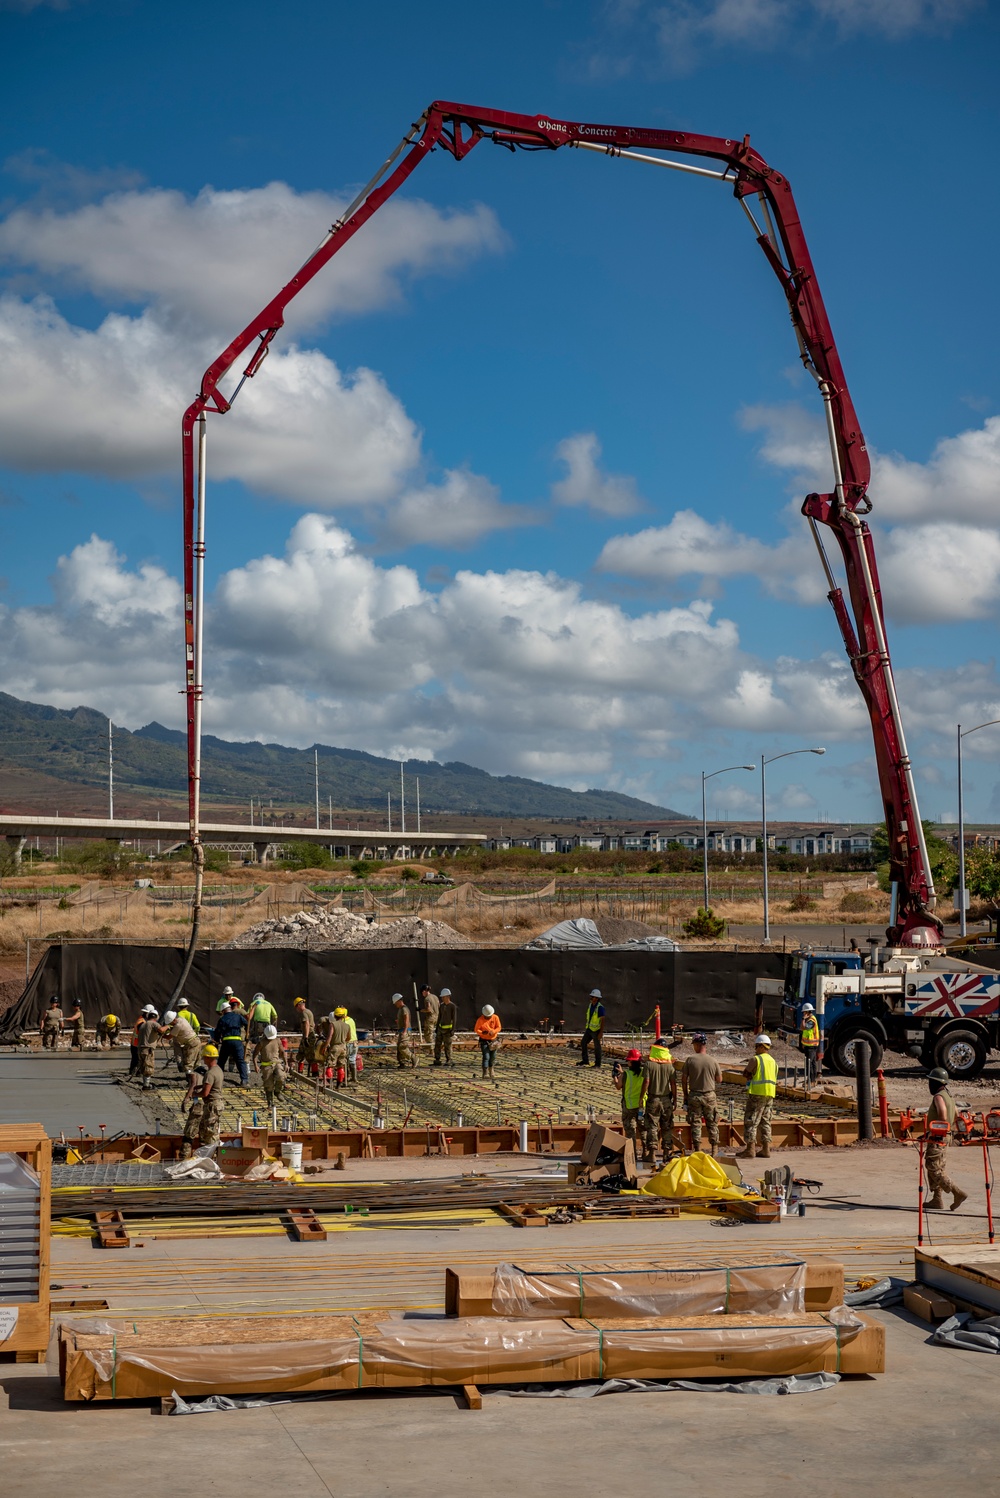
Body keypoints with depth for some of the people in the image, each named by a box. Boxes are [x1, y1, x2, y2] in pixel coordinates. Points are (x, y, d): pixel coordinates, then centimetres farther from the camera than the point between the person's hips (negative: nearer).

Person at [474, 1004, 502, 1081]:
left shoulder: (495, 1017, -6)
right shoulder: (480, 1020, -13)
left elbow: (499, 1027, -5)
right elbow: (476, 1029, -10)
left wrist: (493, 1031, -24)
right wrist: (483, 1032, -30)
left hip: (493, 1040, 3)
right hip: (484, 1040, -3)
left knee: (493, 1057, 12)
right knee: (486, 1057, -15)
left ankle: (491, 1071, 31)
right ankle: (485, 1073, -14)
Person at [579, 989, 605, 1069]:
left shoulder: (600, 1007, -20)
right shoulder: (590, 1005, 4)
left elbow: (602, 1020, -21)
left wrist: (601, 1032, -23)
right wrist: (585, 1027, 17)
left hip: (596, 1030, -8)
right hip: (589, 1029, 8)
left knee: (597, 1047, 2)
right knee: (583, 1043, 10)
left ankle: (597, 1065, 11)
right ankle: (585, 1061, 22)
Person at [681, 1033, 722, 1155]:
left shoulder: (690, 1060, -7)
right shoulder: (713, 1061, -4)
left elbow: (684, 1079, -2)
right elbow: (719, 1080, 5)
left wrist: (685, 1095, 9)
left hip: (694, 1095, -1)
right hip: (710, 1095, 1)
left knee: (695, 1123, 5)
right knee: (712, 1123, 9)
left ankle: (697, 1149, 4)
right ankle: (714, 1148, 10)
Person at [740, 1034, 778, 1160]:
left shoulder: (755, 1059, -9)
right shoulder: (773, 1062, 15)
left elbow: (745, 1074, -4)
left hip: (757, 1093, -7)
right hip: (770, 1094, 7)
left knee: (751, 1121, -4)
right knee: (765, 1122, 11)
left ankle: (751, 1148, -10)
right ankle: (766, 1149, 9)